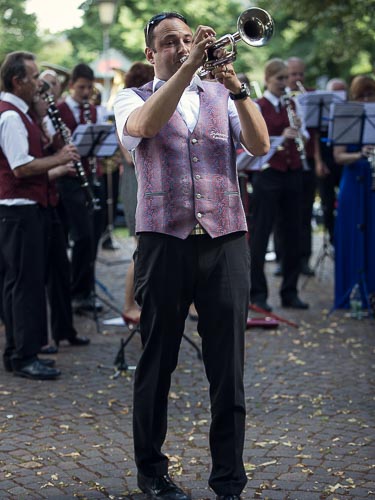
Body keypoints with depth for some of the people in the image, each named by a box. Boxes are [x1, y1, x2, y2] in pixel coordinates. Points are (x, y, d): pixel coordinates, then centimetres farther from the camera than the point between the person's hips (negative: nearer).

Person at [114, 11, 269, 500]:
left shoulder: (222, 97, 15)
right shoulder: (134, 99, 9)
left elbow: (260, 145, -3)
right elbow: (144, 125, -16)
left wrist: (236, 88, -17)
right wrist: (188, 68, -21)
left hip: (226, 242, 2)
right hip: (164, 240, -1)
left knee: (228, 368, 1)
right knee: (157, 363, 7)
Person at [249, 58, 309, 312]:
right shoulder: (257, 107, -2)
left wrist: (299, 130, -11)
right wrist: (281, 136, -23)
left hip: (292, 174, 5)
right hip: (268, 174, -5)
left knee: (292, 234, 7)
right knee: (260, 234, -1)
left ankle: (290, 291, 16)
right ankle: (257, 293, 6)